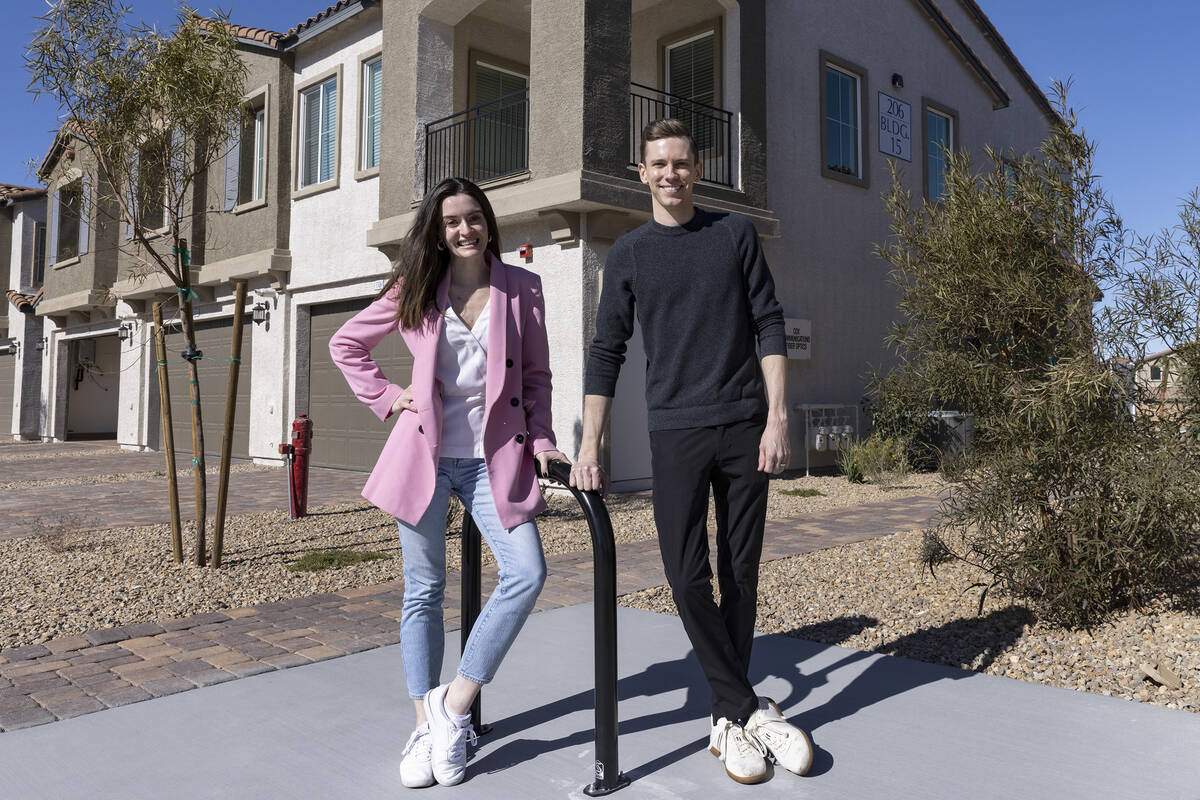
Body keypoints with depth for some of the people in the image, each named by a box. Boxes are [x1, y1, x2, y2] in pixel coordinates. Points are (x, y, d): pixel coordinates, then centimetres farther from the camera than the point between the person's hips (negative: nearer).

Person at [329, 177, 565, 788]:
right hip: (425, 455, 0)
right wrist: (384, 397, 4)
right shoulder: (417, 290, 6)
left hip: (494, 456, 0)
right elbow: (345, 343, 17)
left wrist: (541, 440, -3)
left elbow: (536, 375, 9)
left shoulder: (521, 288, 5)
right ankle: (425, 729, 18)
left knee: (527, 573, -16)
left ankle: (454, 702, -1)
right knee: (424, 590, 6)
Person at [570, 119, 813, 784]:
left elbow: (768, 325, 5)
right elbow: (606, 353, 5)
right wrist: (589, 448, -2)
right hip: (676, 431, 0)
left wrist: (777, 415, -5)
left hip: (745, 428, 1)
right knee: (688, 578, -7)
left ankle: (727, 718, 19)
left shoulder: (735, 234, 9)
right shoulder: (629, 254, 8)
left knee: (740, 575, 5)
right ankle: (752, 710, 9)